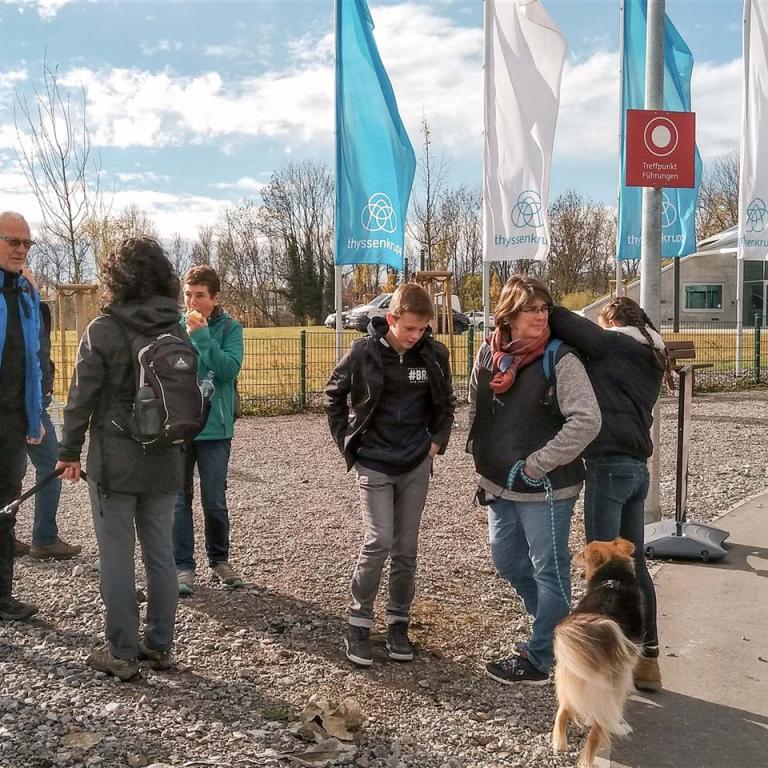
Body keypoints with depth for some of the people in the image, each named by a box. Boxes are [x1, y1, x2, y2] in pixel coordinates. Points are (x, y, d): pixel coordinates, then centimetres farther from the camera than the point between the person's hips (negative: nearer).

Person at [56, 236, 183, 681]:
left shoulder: (103, 330, -11)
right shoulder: (177, 330, 2)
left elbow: (82, 397, -8)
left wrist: (70, 452, 2)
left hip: (115, 462, -4)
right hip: (165, 461, 5)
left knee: (117, 558, 4)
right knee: (161, 553, 12)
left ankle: (122, 653, 11)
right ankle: (160, 646, 21)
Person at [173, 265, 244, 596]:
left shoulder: (229, 328, -3)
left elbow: (229, 369, -16)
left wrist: (201, 335, -18)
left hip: (215, 428, -1)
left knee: (215, 501, 8)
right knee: (179, 500, 6)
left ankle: (219, 560, 26)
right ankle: (183, 566, 16)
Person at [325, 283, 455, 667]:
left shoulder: (434, 355, -4)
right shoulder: (363, 352, -11)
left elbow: (444, 403, 13)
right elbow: (334, 395, 4)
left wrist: (437, 441, 4)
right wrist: (347, 441, 1)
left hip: (416, 465, 3)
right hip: (374, 465, -3)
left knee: (406, 548, 8)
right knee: (378, 541, -10)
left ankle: (398, 623, 23)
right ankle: (358, 623, 7)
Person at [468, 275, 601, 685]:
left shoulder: (559, 359, -16)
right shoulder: (487, 354, 1)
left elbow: (587, 421, -23)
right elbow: (475, 409, 16)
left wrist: (536, 466, -20)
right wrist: (482, 458, 13)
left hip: (545, 489, -7)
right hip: (500, 485, 7)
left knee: (549, 570, 6)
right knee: (507, 559, 20)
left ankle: (538, 659, 20)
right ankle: (555, 627, 41)